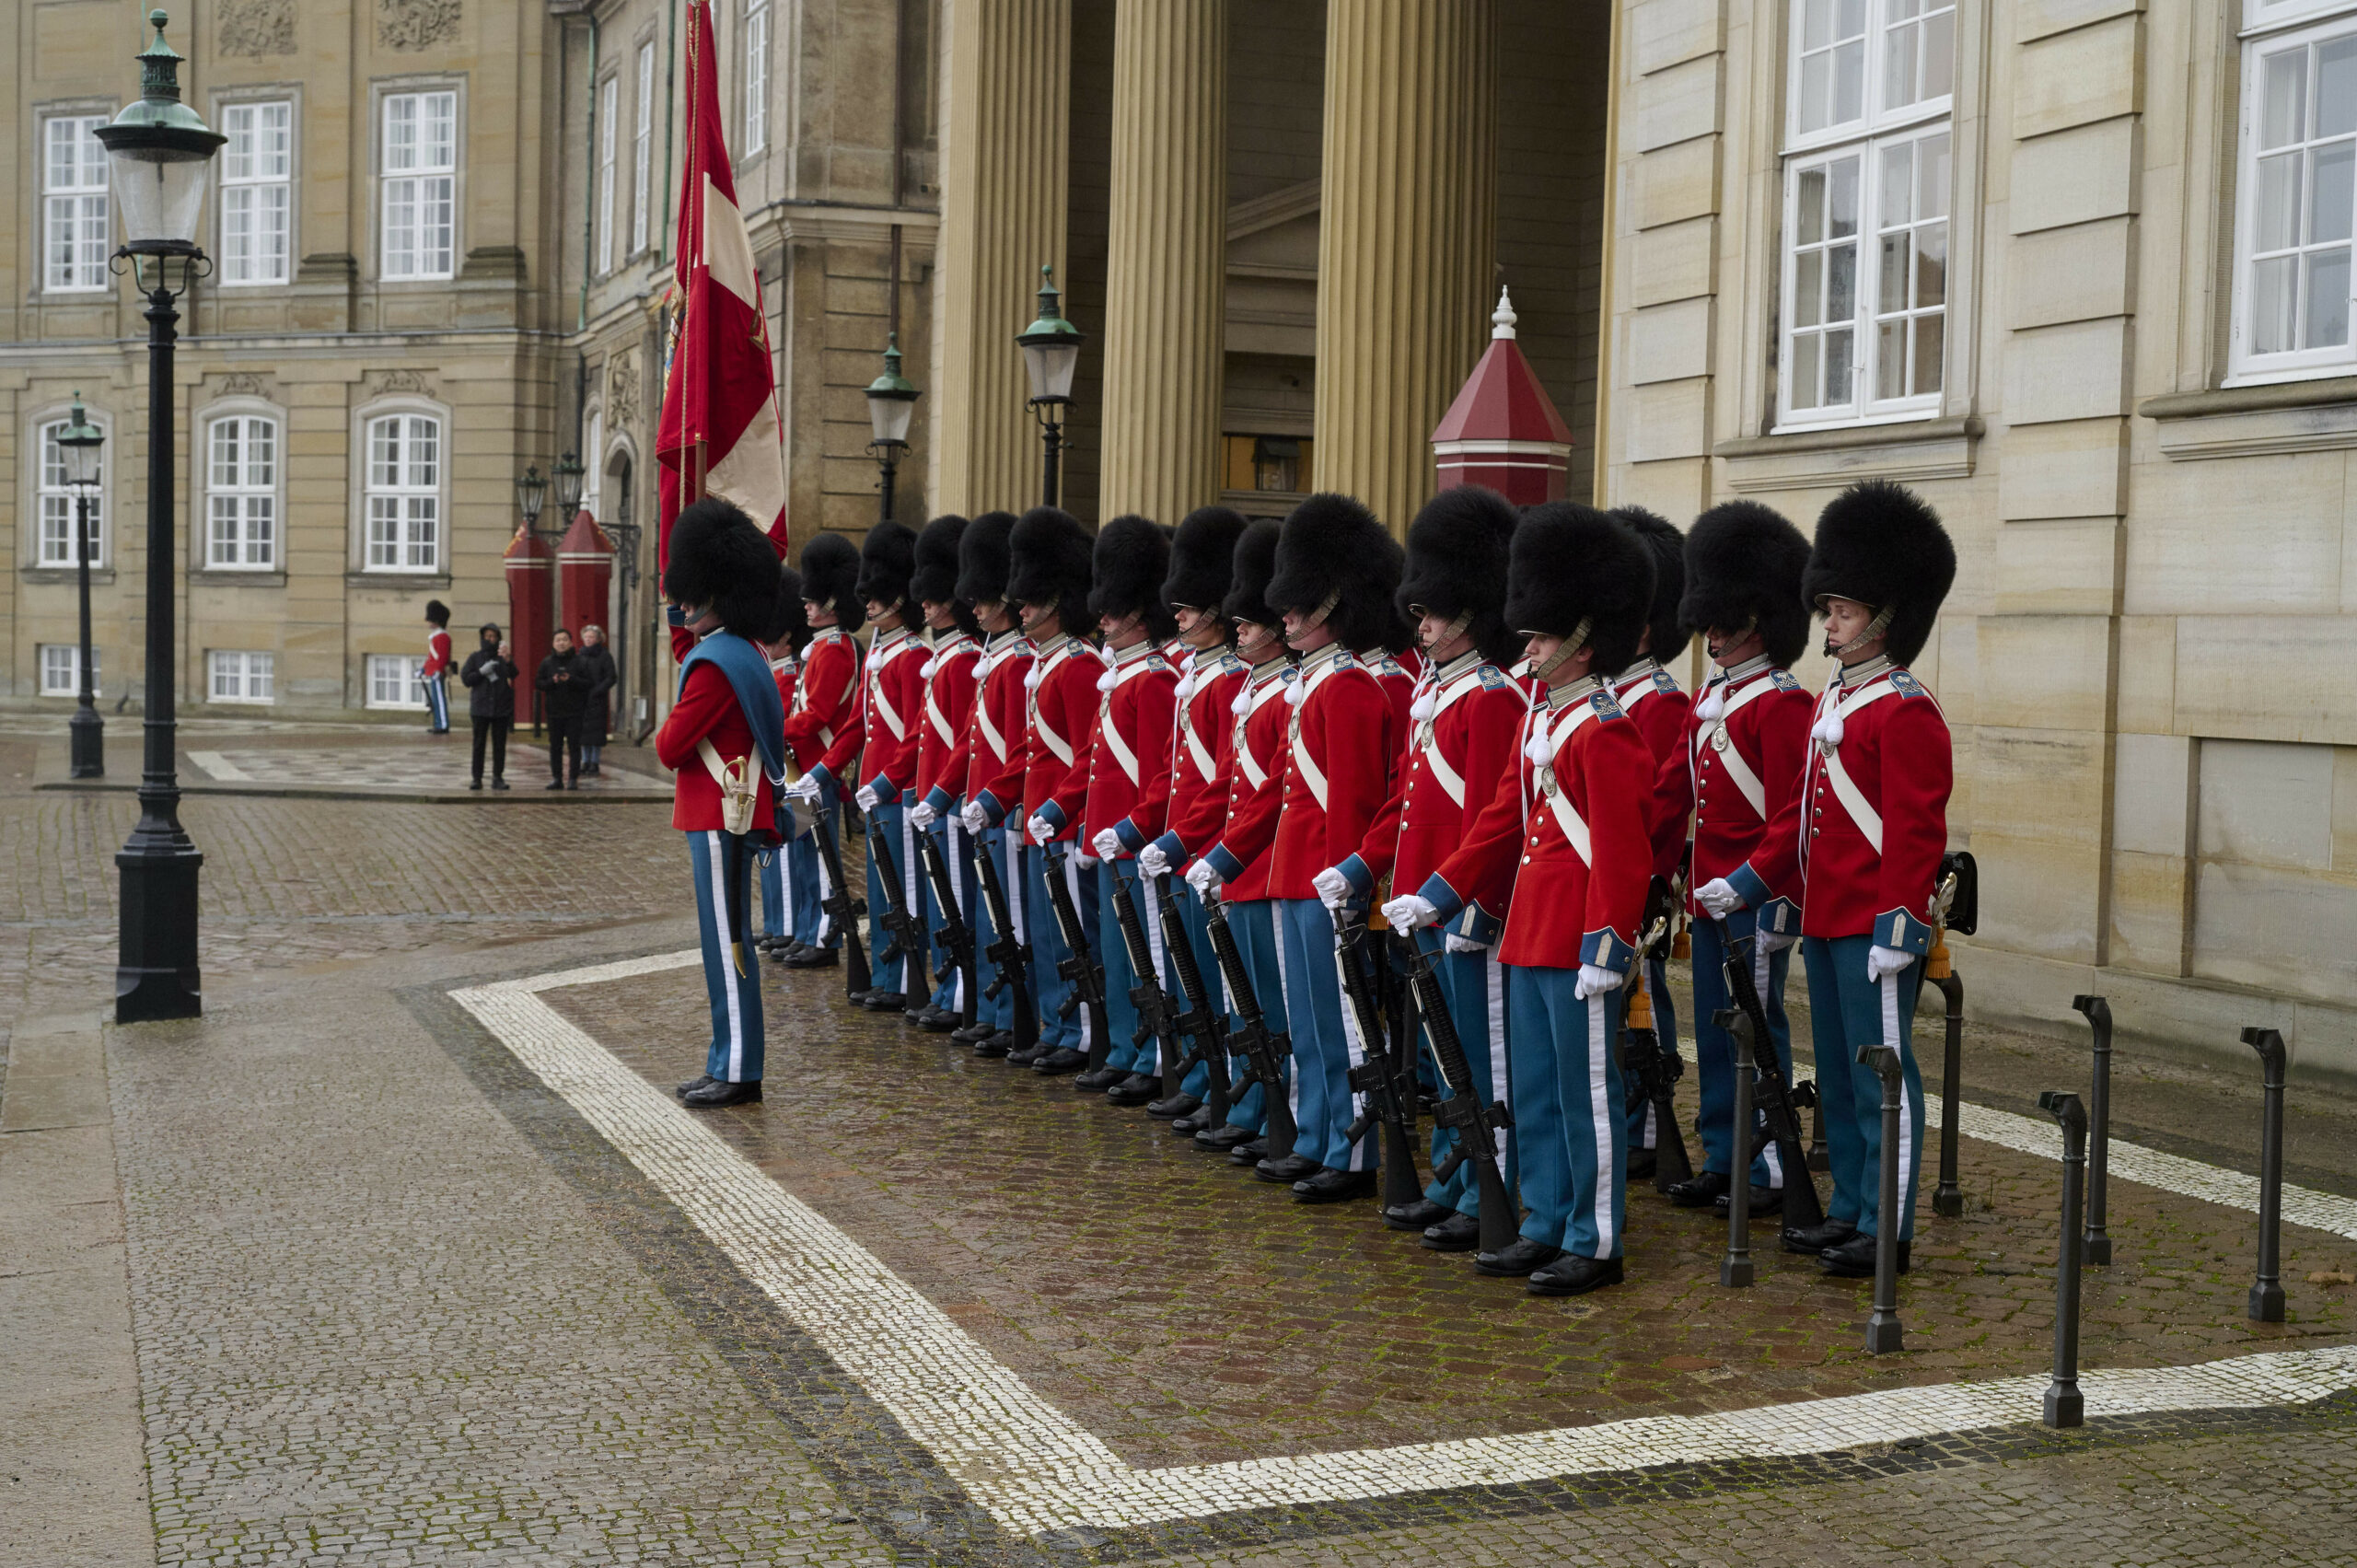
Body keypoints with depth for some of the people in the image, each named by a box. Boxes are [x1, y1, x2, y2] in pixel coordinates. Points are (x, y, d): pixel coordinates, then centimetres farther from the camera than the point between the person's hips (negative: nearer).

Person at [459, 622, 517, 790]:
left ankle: (498, 777, 9)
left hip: (501, 708, 0)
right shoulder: (475, 657, 7)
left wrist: (507, 660, -33)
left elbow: (513, 674, -14)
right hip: (480, 708, 0)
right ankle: (477, 778, 5)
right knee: (479, 744, 1)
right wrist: (481, 672, -13)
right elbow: (465, 679, 2)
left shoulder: (503, 656, 4)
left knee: (499, 744, 3)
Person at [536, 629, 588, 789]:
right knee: (555, 746, 6)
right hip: (554, 711, 3)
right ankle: (557, 778, 12)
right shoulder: (547, 662, 8)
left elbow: (587, 683, -5)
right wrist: (552, 681, -12)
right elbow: (538, 683, 6)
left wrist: (571, 680, -19)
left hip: (574, 711, -3)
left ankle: (573, 779, 2)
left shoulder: (579, 661, 0)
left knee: (574, 746, -2)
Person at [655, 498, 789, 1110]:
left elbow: (670, 748, -16)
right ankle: (728, 1062, 20)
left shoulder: (713, 664, -18)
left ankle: (738, 1072, -1)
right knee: (724, 940, 14)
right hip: (735, 812, 10)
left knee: (725, 942, -5)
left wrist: (671, 730, 5)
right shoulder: (747, 653, 13)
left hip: (719, 821, -10)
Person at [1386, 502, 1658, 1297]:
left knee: (1587, 1095, 0)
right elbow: (1504, 821, 19)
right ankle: (1546, 1227, 25)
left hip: (1579, 946, -9)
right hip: (1528, 939, 9)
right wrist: (1435, 896, 17)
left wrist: (1606, 947, -22)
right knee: (1534, 1095, 15)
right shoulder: (1541, 720, 14)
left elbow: (1622, 852, -18)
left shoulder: (1606, 731, -14)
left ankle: (1595, 1245, 10)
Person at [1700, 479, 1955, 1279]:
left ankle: (1887, 1227, 7)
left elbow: (1915, 832, -17)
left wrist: (1899, 927, -21)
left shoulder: (1906, 712, -13)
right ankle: (1851, 1208, 25)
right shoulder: (1834, 701, 14)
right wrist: (1750, 882, 16)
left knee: (1881, 1072, -1)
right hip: (1824, 921, 9)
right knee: (1837, 1074, 15)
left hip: (1874, 928, -9)